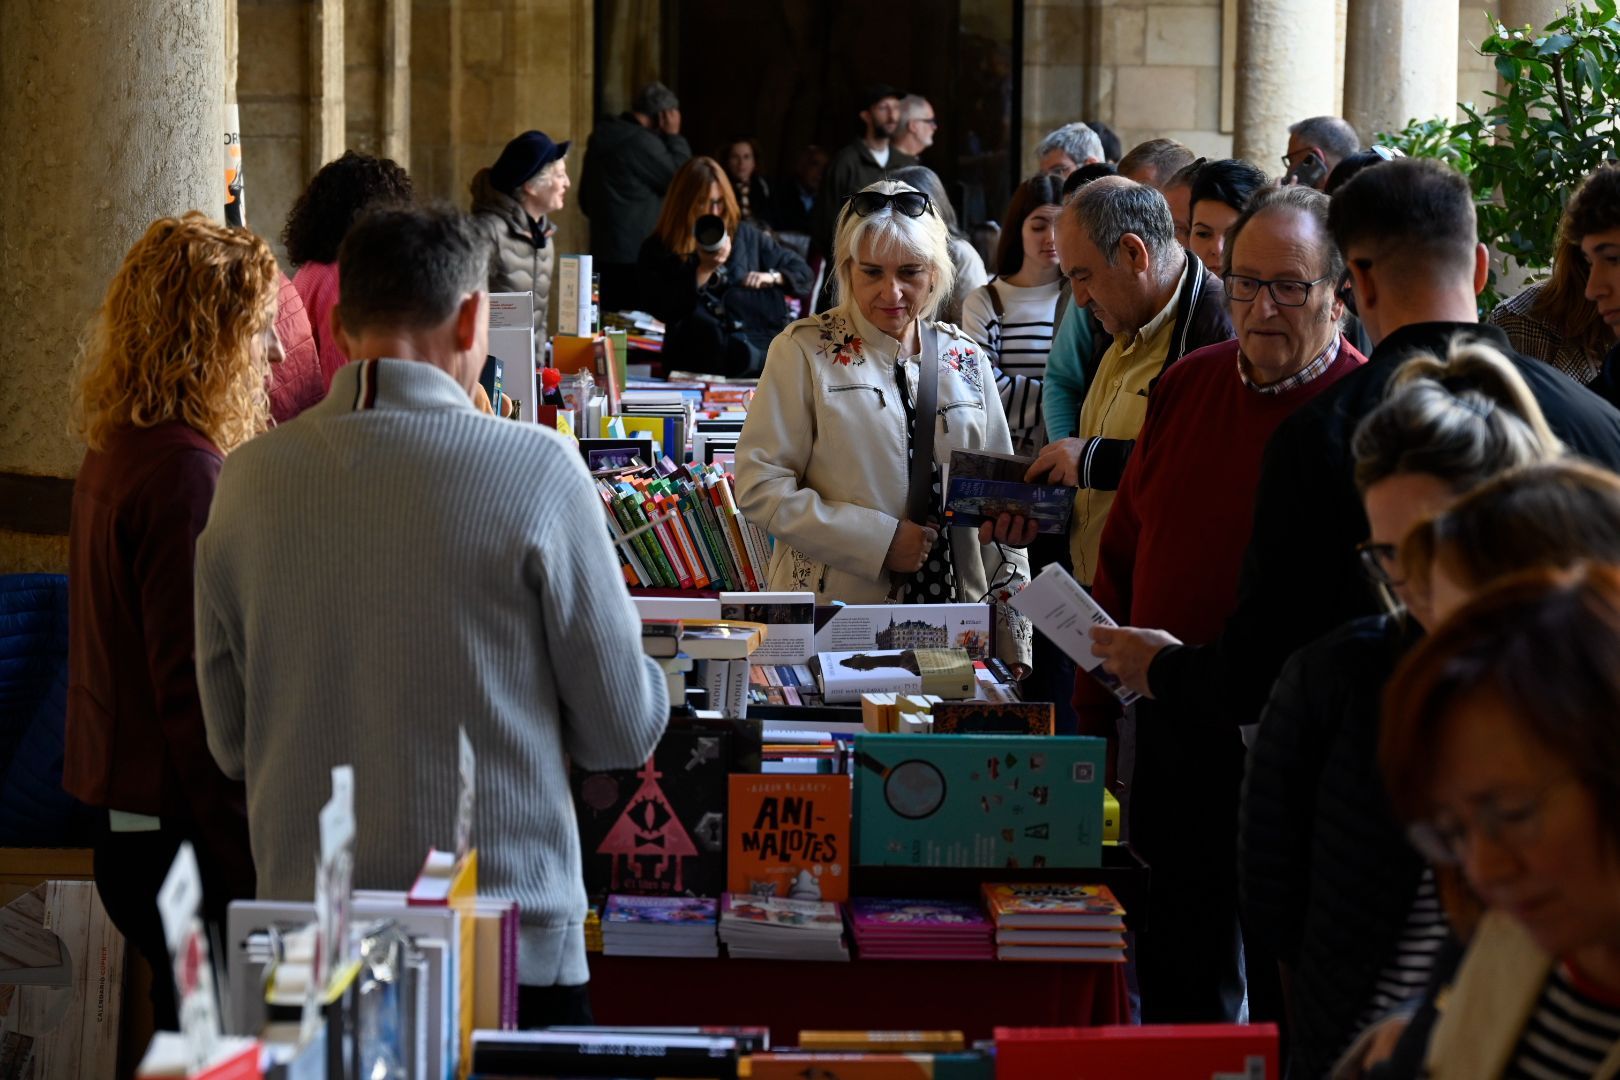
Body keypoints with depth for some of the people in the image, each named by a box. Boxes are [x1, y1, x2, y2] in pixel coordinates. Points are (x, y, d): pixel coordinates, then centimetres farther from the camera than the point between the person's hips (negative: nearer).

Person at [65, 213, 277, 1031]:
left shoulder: (116, 454, 12)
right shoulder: (182, 471, -18)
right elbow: (195, 688, -21)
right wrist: (248, 869, -19)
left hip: (130, 828, 10)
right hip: (181, 833, -10)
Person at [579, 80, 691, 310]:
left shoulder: (602, 136, 13)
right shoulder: (642, 142, -15)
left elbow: (585, 198, 21)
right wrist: (674, 137, -3)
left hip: (604, 253, 9)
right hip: (637, 255, -9)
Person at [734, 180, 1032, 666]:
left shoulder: (965, 360, 10)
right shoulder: (806, 352, -3)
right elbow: (759, 485, -9)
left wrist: (1013, 651, 8)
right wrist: (879, 541, -17)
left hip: (953, 620, 4)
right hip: (833, 621, -4)